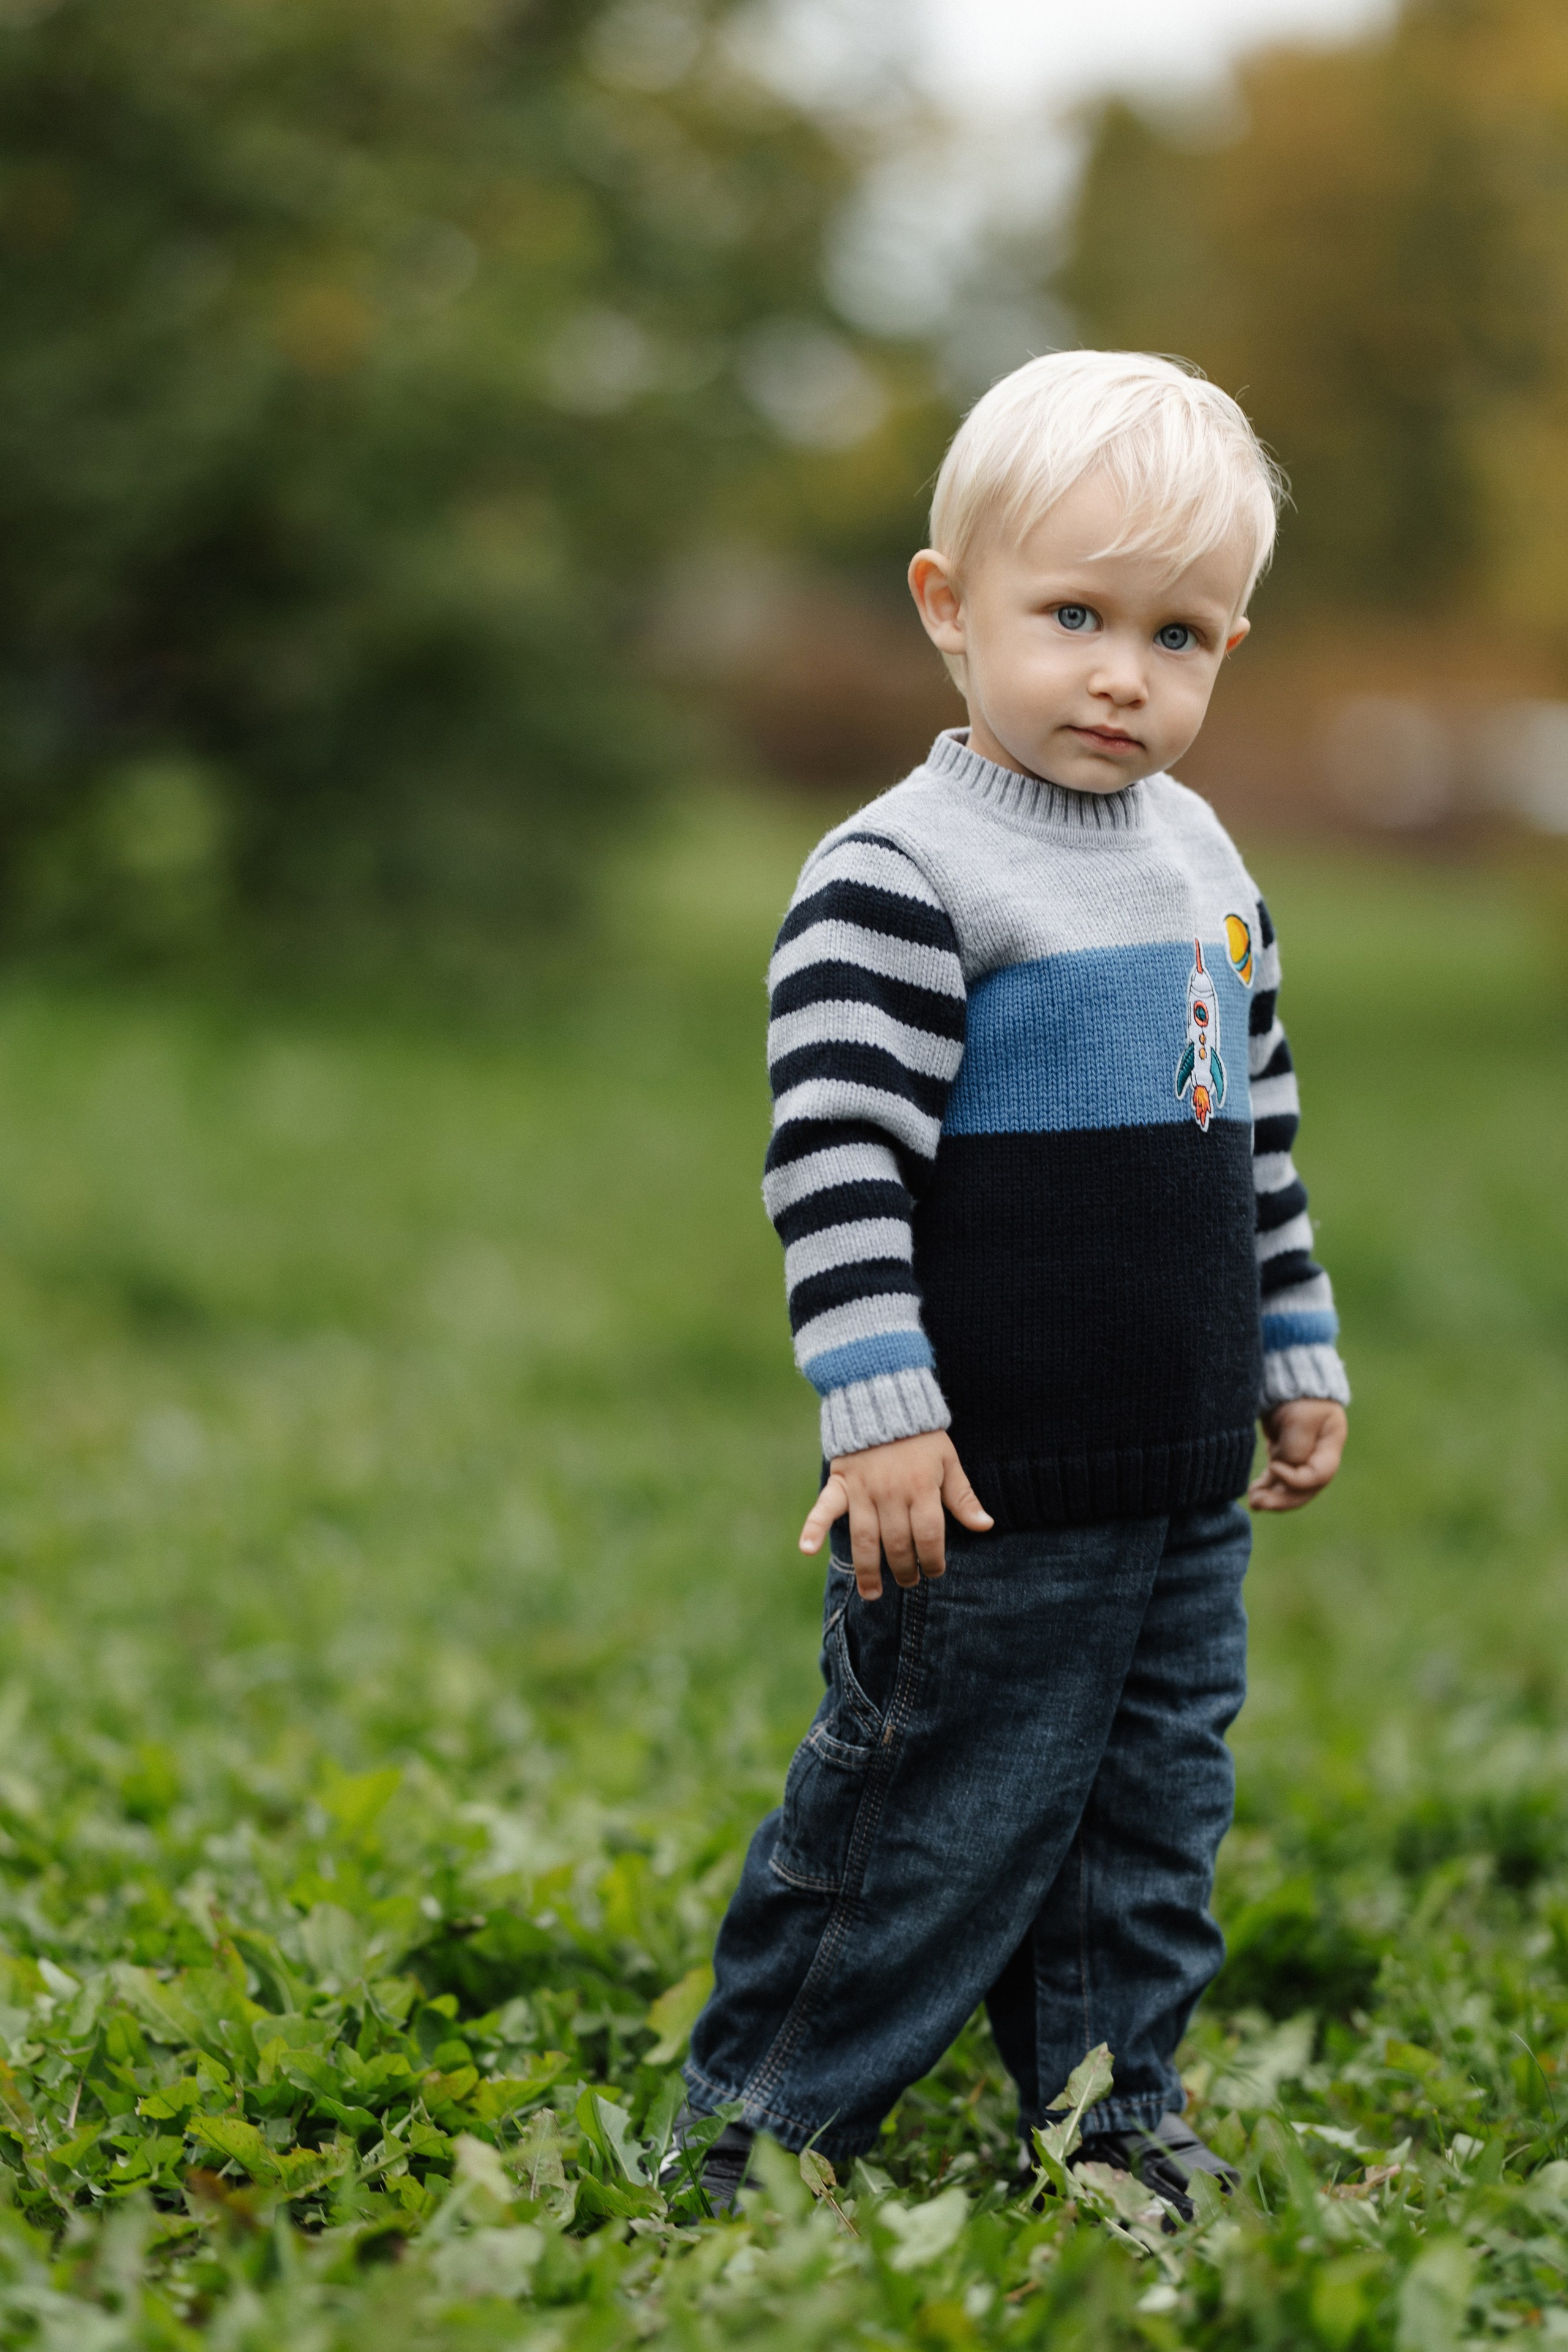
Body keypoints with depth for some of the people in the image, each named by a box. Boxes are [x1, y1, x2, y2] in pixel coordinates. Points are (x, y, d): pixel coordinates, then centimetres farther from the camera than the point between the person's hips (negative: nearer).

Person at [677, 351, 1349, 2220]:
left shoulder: (1205, 864, 12)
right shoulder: (901, 877, -13)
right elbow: (839, 1155, -18)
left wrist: (1297, 1352, 22)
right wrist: (882, 1413, -22)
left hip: (1185, 1487, 7)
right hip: (989, 1491, -7)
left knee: (1155, 1812, 14)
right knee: (937, 1820, -1)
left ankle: (1115, 2118, 27)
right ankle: (763, 2124, 12)